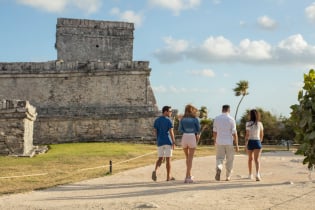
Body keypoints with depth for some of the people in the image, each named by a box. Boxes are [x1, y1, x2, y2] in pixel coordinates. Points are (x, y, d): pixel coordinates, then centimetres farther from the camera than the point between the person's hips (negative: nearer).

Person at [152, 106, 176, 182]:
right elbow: (171, 132, -13)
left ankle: (155, 170, -13)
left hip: (160, 142, 5)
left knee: (160, 158, 13)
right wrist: (173, 143, -9)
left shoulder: (156, 120, 7)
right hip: (168, 142, -5)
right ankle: (168, 176, 8)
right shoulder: (169, 120, -9)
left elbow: (155, 132, 8)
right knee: (168, 159, 3)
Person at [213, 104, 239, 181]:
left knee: (219, 158, 8)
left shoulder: (217, 118, 2)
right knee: (229, 160, 13)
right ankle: (228, 176, 20)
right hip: (229, 142, -2)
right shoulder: (231, 119, -7)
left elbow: (214, 132, 9)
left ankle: (218, 169, -22)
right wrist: (237, 145, -4)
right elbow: (234, 133, -9)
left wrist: (215, 141, 23)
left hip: (219, 142, 2)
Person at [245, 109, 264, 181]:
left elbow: (247, 135, -12)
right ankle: (257, 174, -28)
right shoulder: (260, 124, 5)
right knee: (257, 159, -6)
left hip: (250, 142, -1)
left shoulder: (248, 123, -6)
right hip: (257, 142, 1)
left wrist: (246, 144, -10)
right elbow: (261, 135, 14)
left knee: (250, 158, 17)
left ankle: (250, 175, 30)